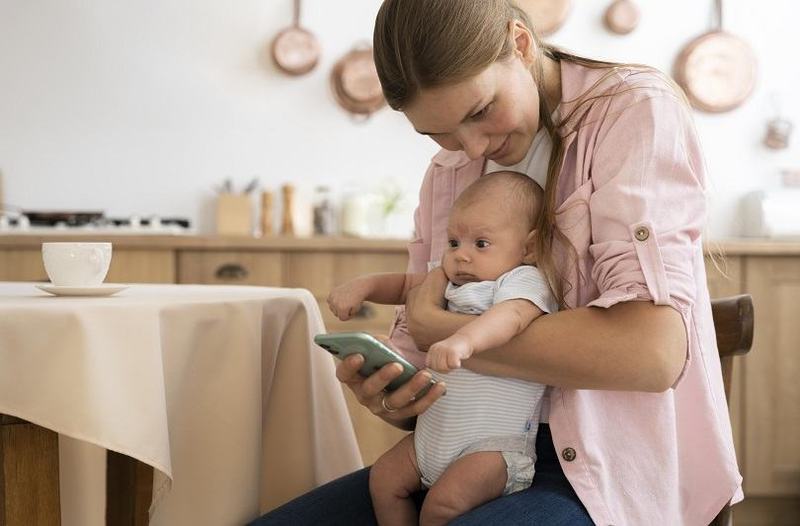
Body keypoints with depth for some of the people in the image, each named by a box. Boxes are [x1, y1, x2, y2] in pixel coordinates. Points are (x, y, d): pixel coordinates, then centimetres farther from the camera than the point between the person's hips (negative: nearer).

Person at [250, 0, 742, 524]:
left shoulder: (635, 108, -9)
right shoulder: (446, 173, 11)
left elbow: (651, 352, -23)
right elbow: (417, 343, 14)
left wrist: (435, 327, -15)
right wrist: (386, 388, -12)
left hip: (613, 464, -6)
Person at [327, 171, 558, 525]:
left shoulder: (525, 282, -14)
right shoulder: (451, 282, 12)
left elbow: (511, 315, -37)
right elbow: (407, 284, 27)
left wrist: (464, 340, -56)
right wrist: (365, 285, 7)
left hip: (494, 446, -8)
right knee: (384, 479, 3)